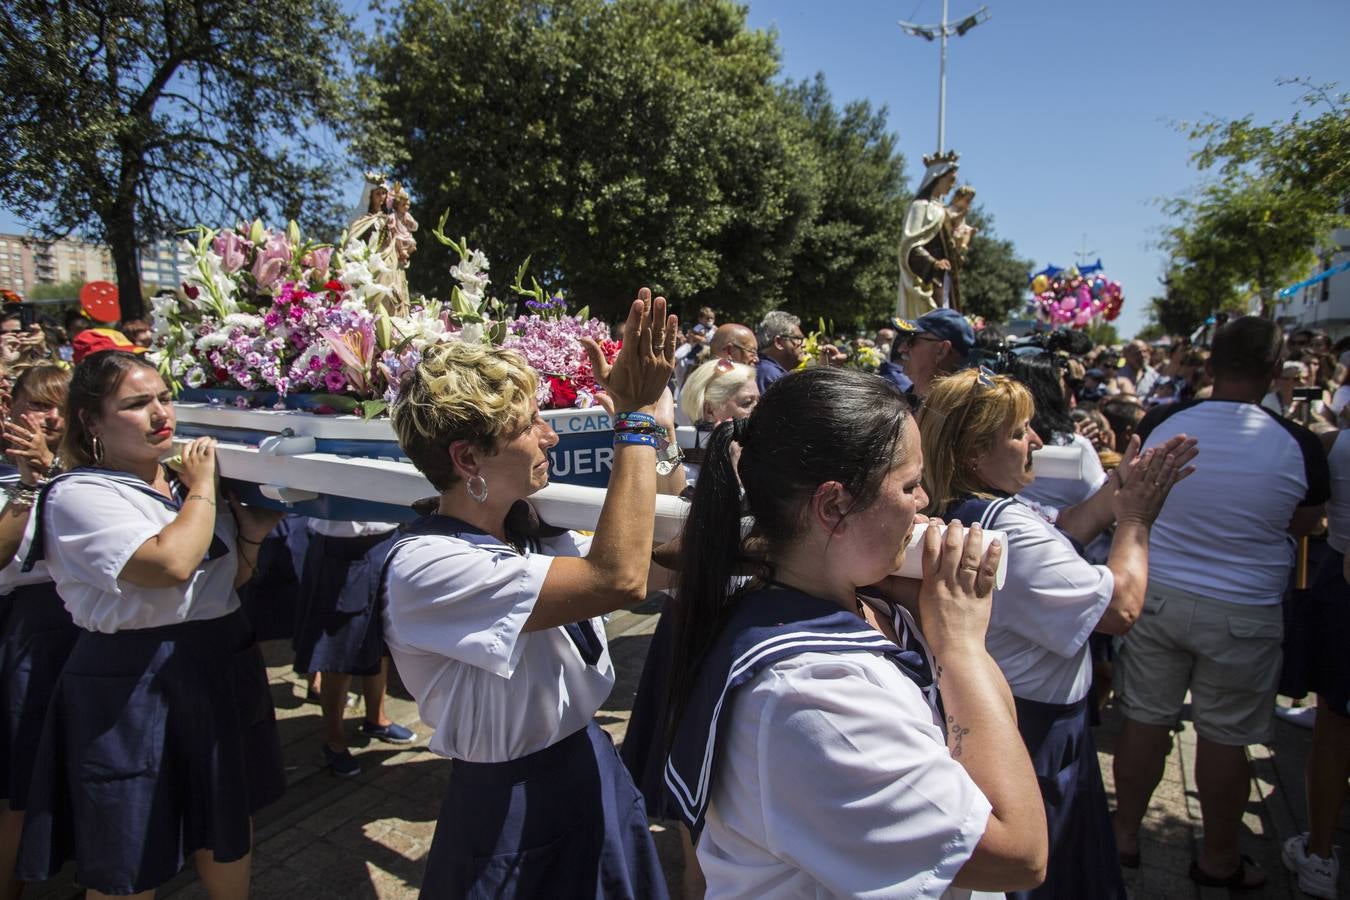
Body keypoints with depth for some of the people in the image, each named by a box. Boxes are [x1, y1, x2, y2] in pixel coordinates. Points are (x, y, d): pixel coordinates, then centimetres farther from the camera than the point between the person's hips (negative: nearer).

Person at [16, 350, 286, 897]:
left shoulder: (186, 480, 6)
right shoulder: (79, 495, -15)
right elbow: (171, 564, -32)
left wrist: (252, 533, -5)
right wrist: (203, 488, -16)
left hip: (224, 669, 7)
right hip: (135, 691, -6)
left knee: (229, 826, 22)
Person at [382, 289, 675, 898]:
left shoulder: (530, 532, -1)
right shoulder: (424, 567, -26)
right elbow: (619, 578, -34)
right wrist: (636, 420, -27)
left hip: (593, 772, 8)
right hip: (516, 813, -7)